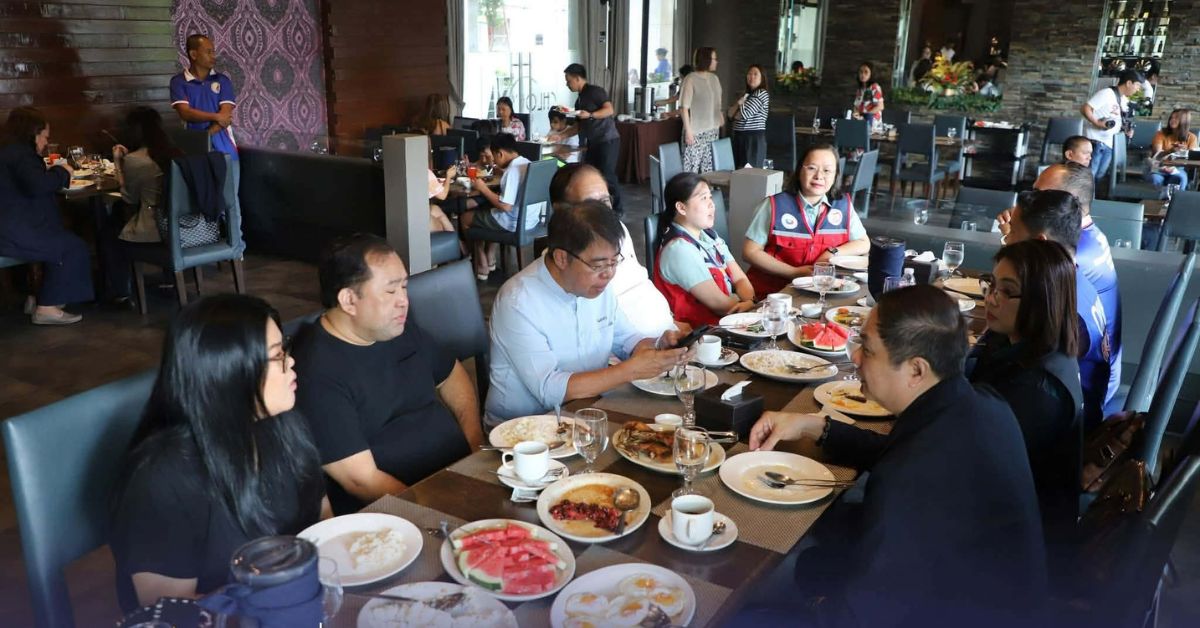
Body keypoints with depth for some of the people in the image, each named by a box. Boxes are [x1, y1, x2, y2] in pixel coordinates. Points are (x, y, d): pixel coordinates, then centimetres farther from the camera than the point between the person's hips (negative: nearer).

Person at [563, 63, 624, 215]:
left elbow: (610, 110, -17)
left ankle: (617, 209, 3)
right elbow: (579, 126, 23)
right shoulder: (580, 100, 19)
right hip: (593, 143, 9)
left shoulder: (595, 91, -6)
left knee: (606, 175, -9)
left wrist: (590, 115, -27)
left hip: (608, 140, -9)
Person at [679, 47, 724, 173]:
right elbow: (684, 107, -12)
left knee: (709, 169, 10)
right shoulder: (691, 79, -11)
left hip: (712, 131, 7)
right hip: (696, 133, -7)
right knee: (691, 168, -8)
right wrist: (688, 130, -16)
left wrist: (720, 116, 6)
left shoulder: (714, 78, 10)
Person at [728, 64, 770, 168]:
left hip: (754, 138, -8)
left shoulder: (762, 94, -8)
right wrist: (738, 103, -7)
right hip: (739, 137, 8)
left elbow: (743, 114, -15)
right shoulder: (746, 94, 19)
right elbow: (730, 113, 11)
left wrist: (735, 115, 8)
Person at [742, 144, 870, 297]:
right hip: (773, 291, -4)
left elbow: (863, 244, 13)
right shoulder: (774, 205, -5)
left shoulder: (843, 206, 5)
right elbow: (750, 252, -6)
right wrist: (794, 272, -14)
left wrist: (833, 253, -7)